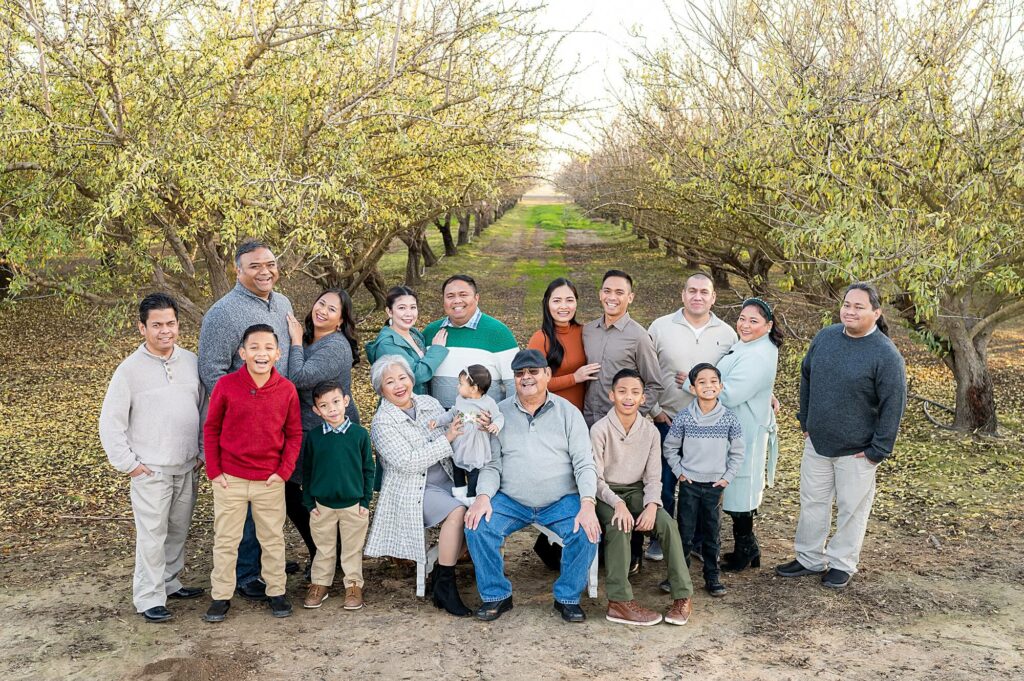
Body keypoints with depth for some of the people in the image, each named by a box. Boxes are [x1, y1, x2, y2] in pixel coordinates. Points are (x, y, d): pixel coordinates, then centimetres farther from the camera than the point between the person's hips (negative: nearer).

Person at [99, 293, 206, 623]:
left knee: (178, 530, 15)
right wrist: (128, 463, -9)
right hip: (151, 471, -4)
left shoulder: (191, 361, 3)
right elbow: (110, 422, -7)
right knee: (152, 535, -1)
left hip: (187, 467, 4)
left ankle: (170, 583, 31)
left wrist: (203, 451, 9)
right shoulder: (130, 369, -9)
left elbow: (204, 408, 12)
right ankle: (149, 598, 10)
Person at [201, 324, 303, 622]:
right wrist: (214, 470, -3)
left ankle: (276, 592, 28)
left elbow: (294, 434, 3)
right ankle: (221, 596, 24)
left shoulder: (287, 390, -6)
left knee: (273, 539, 13)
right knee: (225, 540, 10)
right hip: (229, 479, -1)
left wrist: (284, 470, -5)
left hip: (270, 480, 1)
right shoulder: (226, 385, -9)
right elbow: (211, 429, 0)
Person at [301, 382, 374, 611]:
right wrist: (308, 502, 1)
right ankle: (319, 584, 28)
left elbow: (368, 469, 0)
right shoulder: (313, 436, -4)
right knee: (323, 549, 14)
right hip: (322, 504, 1)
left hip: (353, 504, -1)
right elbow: (306, 471, 4)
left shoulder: (359, 433, -6)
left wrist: (365, 501, -2)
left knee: (353, 549, 11)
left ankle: (354, 585, 24)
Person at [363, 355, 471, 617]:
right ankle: (444, 586, -18)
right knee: (457, 511, -29)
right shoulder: (382, 423, -7)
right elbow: (409, 462, -18)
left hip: (445, 481, 6)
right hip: (413, 491, -6)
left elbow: (452, 434, 13)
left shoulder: (428, 402, 10)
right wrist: (447, 439, -18)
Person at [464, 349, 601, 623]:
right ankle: (496, 596, -1)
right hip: (510, 500, 1)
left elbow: (584, 464, -1)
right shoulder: (500, 413, 7)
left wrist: (588, 503, -17)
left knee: (588, 533, -26)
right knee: (477, 528, -24)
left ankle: (568, 598, -1)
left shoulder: (568, 412, 5)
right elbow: (491, 463, 5)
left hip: (562, 501, 0)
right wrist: (483, 496, -14)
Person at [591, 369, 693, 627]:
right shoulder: (600, 429, -12)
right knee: (619, 526, -34)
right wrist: (617, 503, -28)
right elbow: (596, 478, -12)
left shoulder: (650, 431, -1)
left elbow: (653, 477, 1)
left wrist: (651, 505, -19)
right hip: (606, 493, -3)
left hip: (636, 491, 4)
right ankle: (619, 602, -30)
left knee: (668, 523, -24)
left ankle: (682, 596, -17)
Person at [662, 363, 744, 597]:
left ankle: (712, 577, 21)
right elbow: (669, 448, 5)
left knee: (712, 533, 10)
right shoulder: (683, 418, -7)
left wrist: (727, 477, -1)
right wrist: (679, 471, -2)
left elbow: (737, 452, 5)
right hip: (689, 483, -1)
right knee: (684, 533, 4)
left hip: (715, 485, 1)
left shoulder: (729, 418, -5)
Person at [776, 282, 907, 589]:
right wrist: (805, 422, 12)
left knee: (851, 509, 10)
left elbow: (893, 406, -14)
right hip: (817, 442, 5)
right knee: (812, 502, 14)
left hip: (856, 451, -5)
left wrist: (878, 450, -13)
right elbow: (806, 378, 13)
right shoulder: (825, 337, 0)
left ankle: (842, 564, 27)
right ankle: (809, 558, 29)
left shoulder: (886, 354, -16)